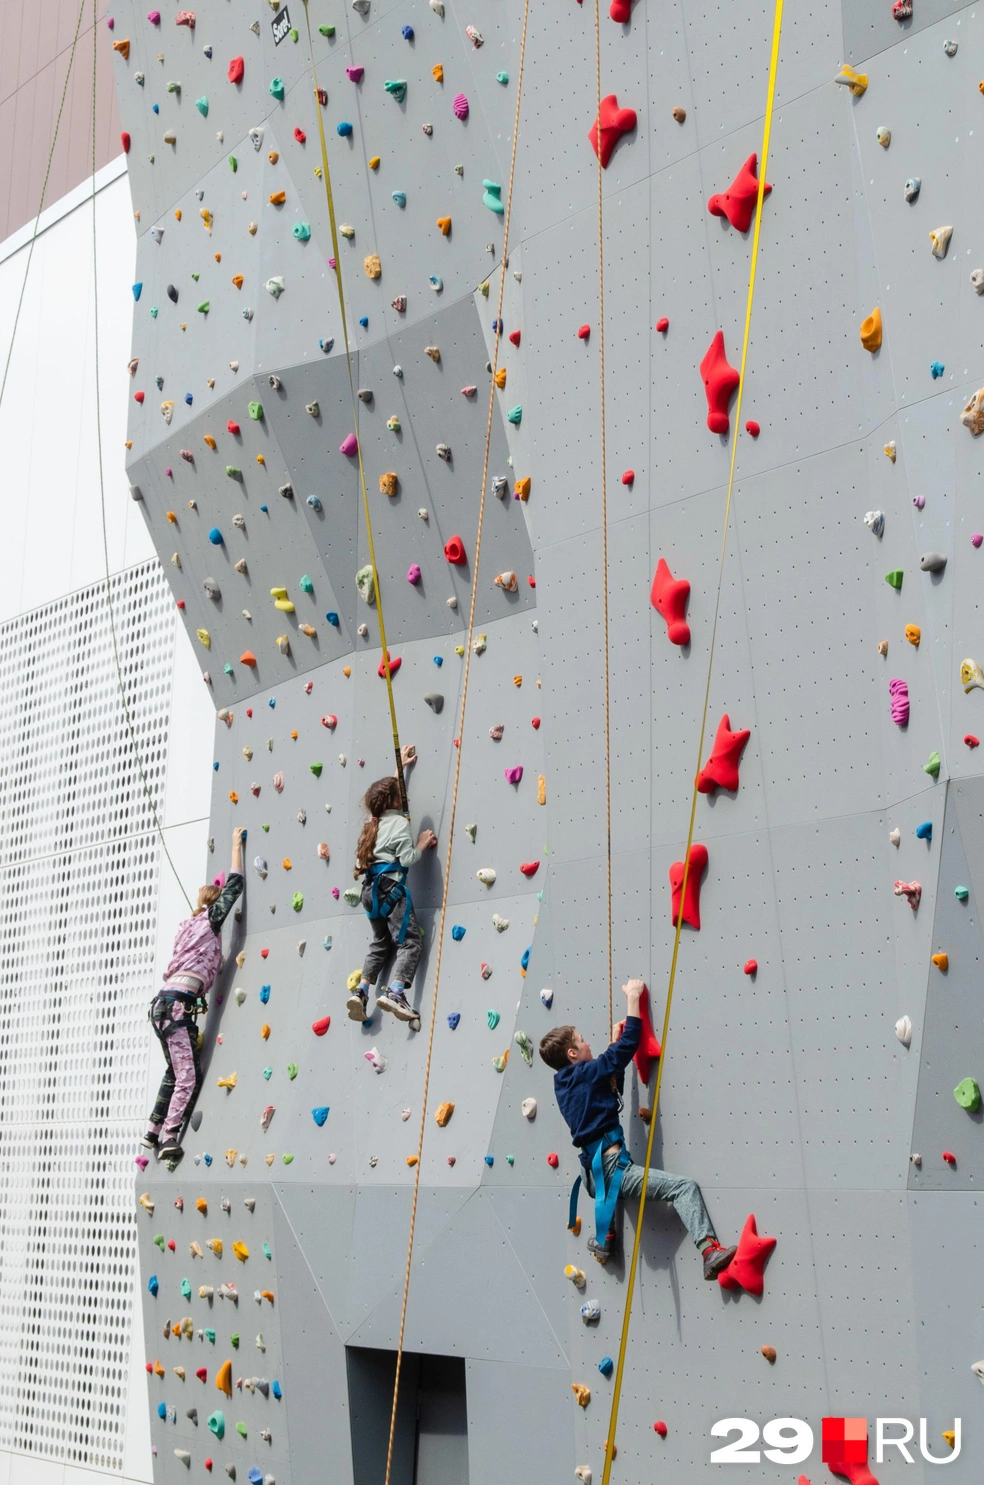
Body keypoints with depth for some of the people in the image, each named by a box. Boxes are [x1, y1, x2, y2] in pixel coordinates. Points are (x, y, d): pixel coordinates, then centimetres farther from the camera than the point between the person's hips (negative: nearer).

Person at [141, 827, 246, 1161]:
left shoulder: (193, 924, 20)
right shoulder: (210, 919, 1)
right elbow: (234, 884, 3)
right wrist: (236, 844, 11)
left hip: (166, 1004, 9)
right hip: (176, 1005, -9)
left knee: (176, 1073, 16)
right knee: (189, 1077, -11)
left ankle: (154, 1133, 20)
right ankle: (169, 1137, -17)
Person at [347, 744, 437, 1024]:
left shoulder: (375, 821, 18)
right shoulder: (399, 822, -4)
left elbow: (385, 791, 37)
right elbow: (407, 858, -13)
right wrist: (422, 844, 5)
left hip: (370, 889, 8)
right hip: (390, 887, -8)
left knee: (380, 943, 18)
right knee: (411, 942, -9)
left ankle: (361, 992, 5)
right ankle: (395, 993, -27)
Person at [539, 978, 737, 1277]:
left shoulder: (564, 1082, 13)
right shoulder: (585, 1074, -11)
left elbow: (611, 1080, 28)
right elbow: (627, 1047, -13)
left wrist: (615, 1040, 27)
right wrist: (633, 998, -5)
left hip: (595, 1171, 10)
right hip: (611, 1166, -10)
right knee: (685, 1187, -17)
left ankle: (603, 1241, 51)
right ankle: (710, 1251, -30)